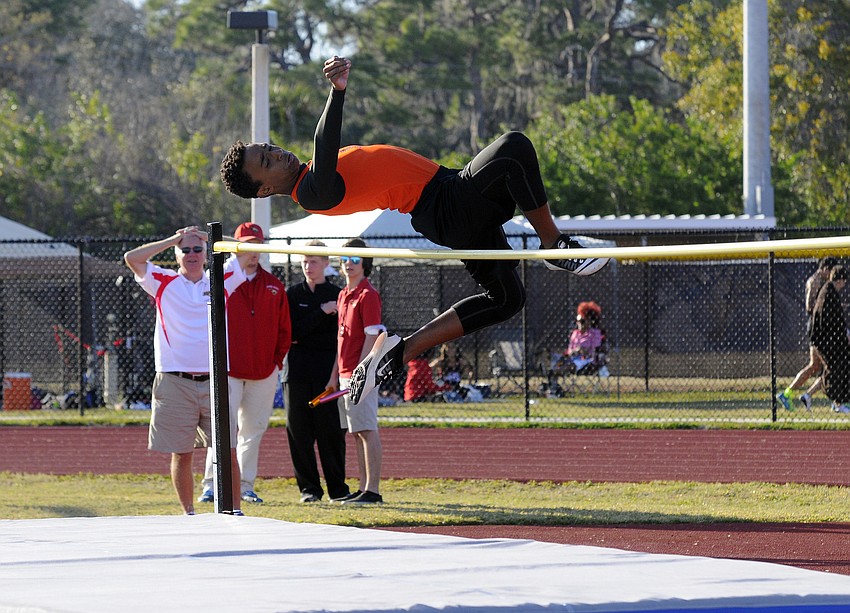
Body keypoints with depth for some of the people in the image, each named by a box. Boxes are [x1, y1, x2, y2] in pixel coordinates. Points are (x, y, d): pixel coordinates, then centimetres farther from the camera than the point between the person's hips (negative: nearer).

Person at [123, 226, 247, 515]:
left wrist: (209, 237, 6)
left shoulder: (220, 281, 10)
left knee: (228, 450, -1)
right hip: (175, 382, -1)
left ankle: (235, 510, 7)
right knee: (181, 455, 3)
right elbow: (132, 258, -5)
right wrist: (173, 239, -3)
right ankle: (189, 514, 12)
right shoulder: (164, 282, 6)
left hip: (213, 381, 1)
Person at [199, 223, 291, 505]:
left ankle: (245, 485, 15)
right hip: (228, 370, -4)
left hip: (264, 373, 4)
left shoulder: (274, 286, 11)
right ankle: (212, 484, -12)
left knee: (253, 430, 8)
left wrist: (277, 361, 6)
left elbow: (284, 328, 14)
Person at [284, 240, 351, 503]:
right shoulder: (293, 294, 8)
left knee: (331, 429, -3)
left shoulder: (336, 295, 7)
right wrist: (321, 313, -12)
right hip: (298, 370, 1)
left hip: (328, 370, -1)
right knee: (299, 430, 0)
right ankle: (309, 488, 6)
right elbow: (293, 332, -5)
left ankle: (337, 487, 6)